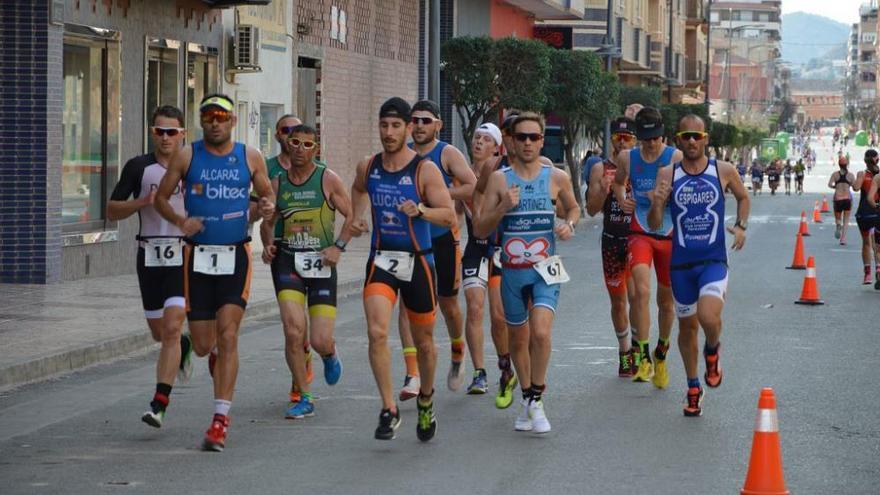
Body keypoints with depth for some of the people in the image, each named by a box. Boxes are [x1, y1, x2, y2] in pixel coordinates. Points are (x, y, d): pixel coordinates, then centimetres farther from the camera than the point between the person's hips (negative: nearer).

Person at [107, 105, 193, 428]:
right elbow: (112, 210, 4)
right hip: (150, 256, 3)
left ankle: (159, 404, -15)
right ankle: (184, 347, 49)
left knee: (171, 328, -15)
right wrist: (143, 202, -12)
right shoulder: (138, 167, 4)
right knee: (159, 332, 12)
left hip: (184, 256, -2)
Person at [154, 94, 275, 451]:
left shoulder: (250, 158, 5)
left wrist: (269, 207, -8)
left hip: (236, 255, -1)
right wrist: (179, 221, -11)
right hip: (197, 256, 1)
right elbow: (161, 197, 8)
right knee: (203, 346, 3)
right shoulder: (187, 157, 3)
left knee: (227, 336, -13)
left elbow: (266, 194, 16)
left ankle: (221, 420, -12)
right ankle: (220, 365, 41)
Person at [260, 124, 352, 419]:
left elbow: (352, 216, 4)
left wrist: (338, 246, -9)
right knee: (293, 330, -15)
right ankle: (303, 399, 0)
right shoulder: (277, 183, 9)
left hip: (321, 263, -2)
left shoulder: (328, 179, 0)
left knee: (320, 341, -6)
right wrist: (268, 245, 1)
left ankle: (330, 355, 35)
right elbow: (268, 222, 20)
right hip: (288, 261, 2)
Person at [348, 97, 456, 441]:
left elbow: (449, 216, -12)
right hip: (381, 259, 2)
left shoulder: (425, 170, -11)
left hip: (417, 261, -2)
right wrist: (356, 219, 11)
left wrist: (420, 210, -28)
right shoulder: (368, 167, 2)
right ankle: (389, 410, -12)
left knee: (423, 340, 12)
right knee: (376, 333, -18)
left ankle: (426, 399, 38)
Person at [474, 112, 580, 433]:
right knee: (519, 339, 13)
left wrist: (569, 225, -1)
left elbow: (573, 207, 21)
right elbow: (479, 229, 0)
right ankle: (527, 399, 31)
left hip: (545, 268, -1)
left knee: (541, 333, -21)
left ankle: (537, 401, -7)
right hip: (512, 270, 1)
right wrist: (503, 208, -16)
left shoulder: (556, 178, 1)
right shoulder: (500, 179, 0)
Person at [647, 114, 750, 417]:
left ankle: (712, 352, 11)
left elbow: (743, 197, 20)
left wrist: (741, 226, 4)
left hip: (714, 259, -2)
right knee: (687, 325, 12)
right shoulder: (667, 175, 0)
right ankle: (693, 389, 30)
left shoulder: (724, 171, -1)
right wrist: (657, 203, -21)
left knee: (708, 317, -24)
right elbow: (655, 224, 0)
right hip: (681, 262, 2)